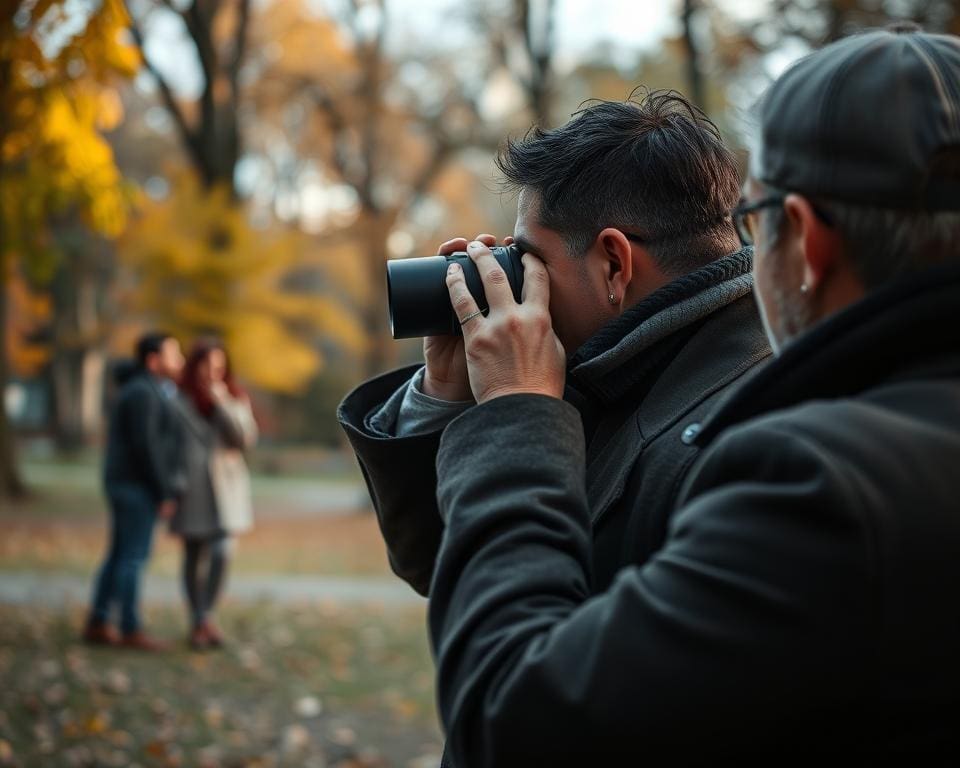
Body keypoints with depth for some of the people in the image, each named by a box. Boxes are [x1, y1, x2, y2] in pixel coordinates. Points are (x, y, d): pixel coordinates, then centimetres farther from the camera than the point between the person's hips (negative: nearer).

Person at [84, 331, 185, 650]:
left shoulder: (141, 391, 16)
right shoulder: (143, 393, -17)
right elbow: (145, 447, -21)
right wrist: (165, 494, -19)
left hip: (129, 486, 10)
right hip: (139, 488, -10)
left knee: (119, 556, 12)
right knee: (134, 558, -4)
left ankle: (97, 624, 15)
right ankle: (131, 630, 2)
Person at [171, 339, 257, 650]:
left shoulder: (234, 399, 5)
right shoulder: (177, 400, -3)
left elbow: (245, 438, -8)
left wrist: (221, 403, -16)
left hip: (225, 487, 1)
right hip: (191, 487, -1)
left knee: (221, 554, -12)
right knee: (193, 557, 7)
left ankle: (207, 616, 6)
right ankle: (198, 622, 18)